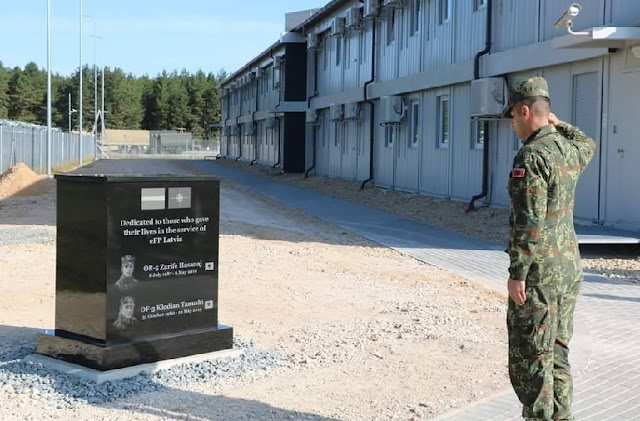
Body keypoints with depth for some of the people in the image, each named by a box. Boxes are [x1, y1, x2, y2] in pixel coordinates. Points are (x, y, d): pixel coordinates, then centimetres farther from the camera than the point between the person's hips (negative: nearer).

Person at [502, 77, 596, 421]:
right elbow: (588, 145, 36)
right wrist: (557, 124, 31)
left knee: (530, 358, -2)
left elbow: (528, 222, -22)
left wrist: (517, 273, -19)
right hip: (570, 267, 9)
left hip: (539, 273, -9)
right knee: (557, 353, 15)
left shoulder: (532, 156, -17)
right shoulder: (570, 150, 9)